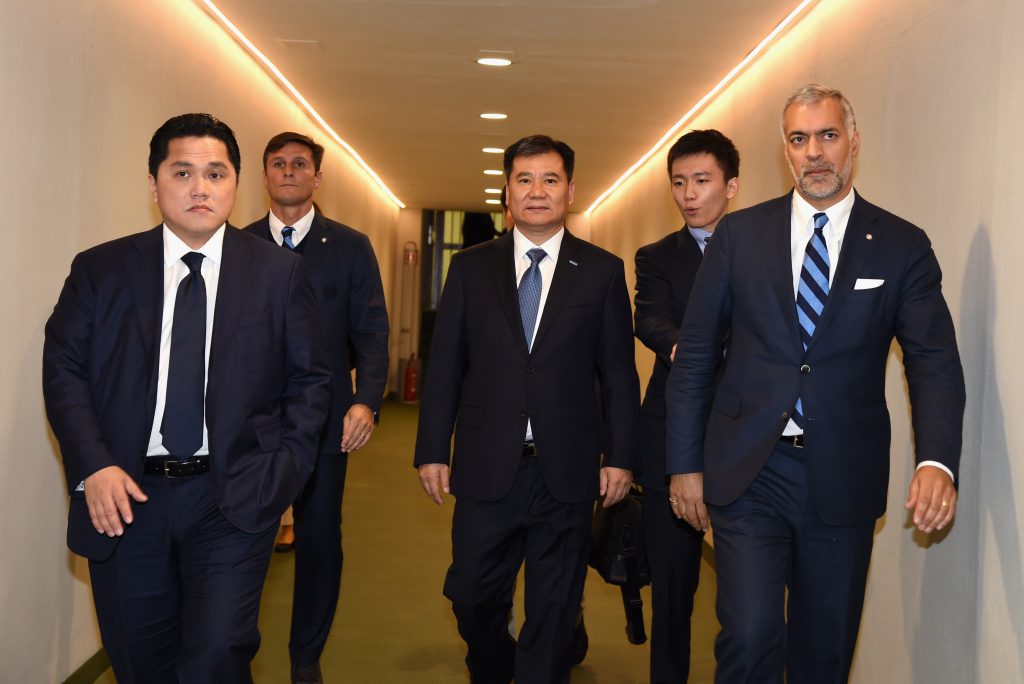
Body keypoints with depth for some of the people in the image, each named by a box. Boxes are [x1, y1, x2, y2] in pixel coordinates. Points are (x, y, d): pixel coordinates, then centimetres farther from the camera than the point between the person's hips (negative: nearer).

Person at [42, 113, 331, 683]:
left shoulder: (280, 272, 3)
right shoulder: (100, 270, 5)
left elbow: (311, 378, 6)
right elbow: (64, 369, 3)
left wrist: (286, 470, -4)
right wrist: (93, 467, -9)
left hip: (234, 499, -1)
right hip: (124, 497, 2)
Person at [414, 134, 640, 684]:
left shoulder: (602, 271, 3)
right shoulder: (470, 268, 6)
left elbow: (618, 372, 3)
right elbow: (443, 366, 5)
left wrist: (619, 456, -1)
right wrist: (431, 450, 1)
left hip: (566, 470, -1)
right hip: (487, 468, 1)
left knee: (554, 611, 9)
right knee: (472, 595, 8)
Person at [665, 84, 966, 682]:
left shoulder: (903, 246, 2)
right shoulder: (740, 233, 4)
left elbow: (935, 363, -4)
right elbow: (696, 352, 5)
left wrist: (937, 462, -22)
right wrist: (686, 463, 1)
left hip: (843, 478, 1)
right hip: (747, 472, 0)